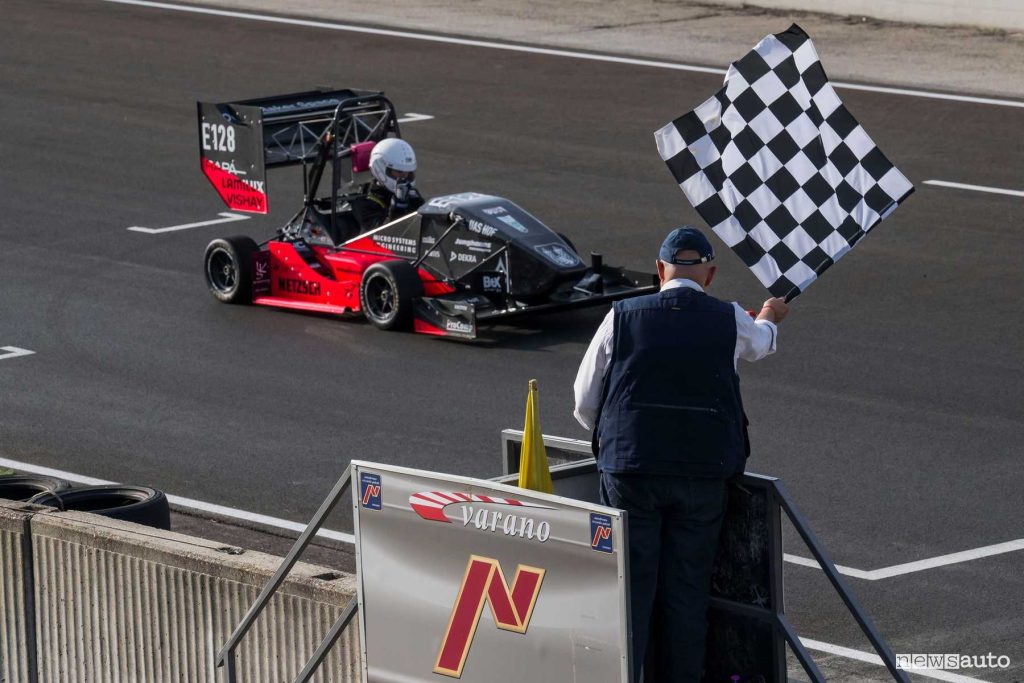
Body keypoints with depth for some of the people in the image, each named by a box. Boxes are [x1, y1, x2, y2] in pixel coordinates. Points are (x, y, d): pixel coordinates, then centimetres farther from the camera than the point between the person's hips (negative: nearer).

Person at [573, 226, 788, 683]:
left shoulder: (622, 317, -3)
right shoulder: (730, 321, -1)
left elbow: (585, 403, 4)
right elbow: (758, 344, 26)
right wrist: (769, 319, 50)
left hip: (628, 471, 0)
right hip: (704, 474, 0)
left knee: (630, 590, 4)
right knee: (687, 592, 7)